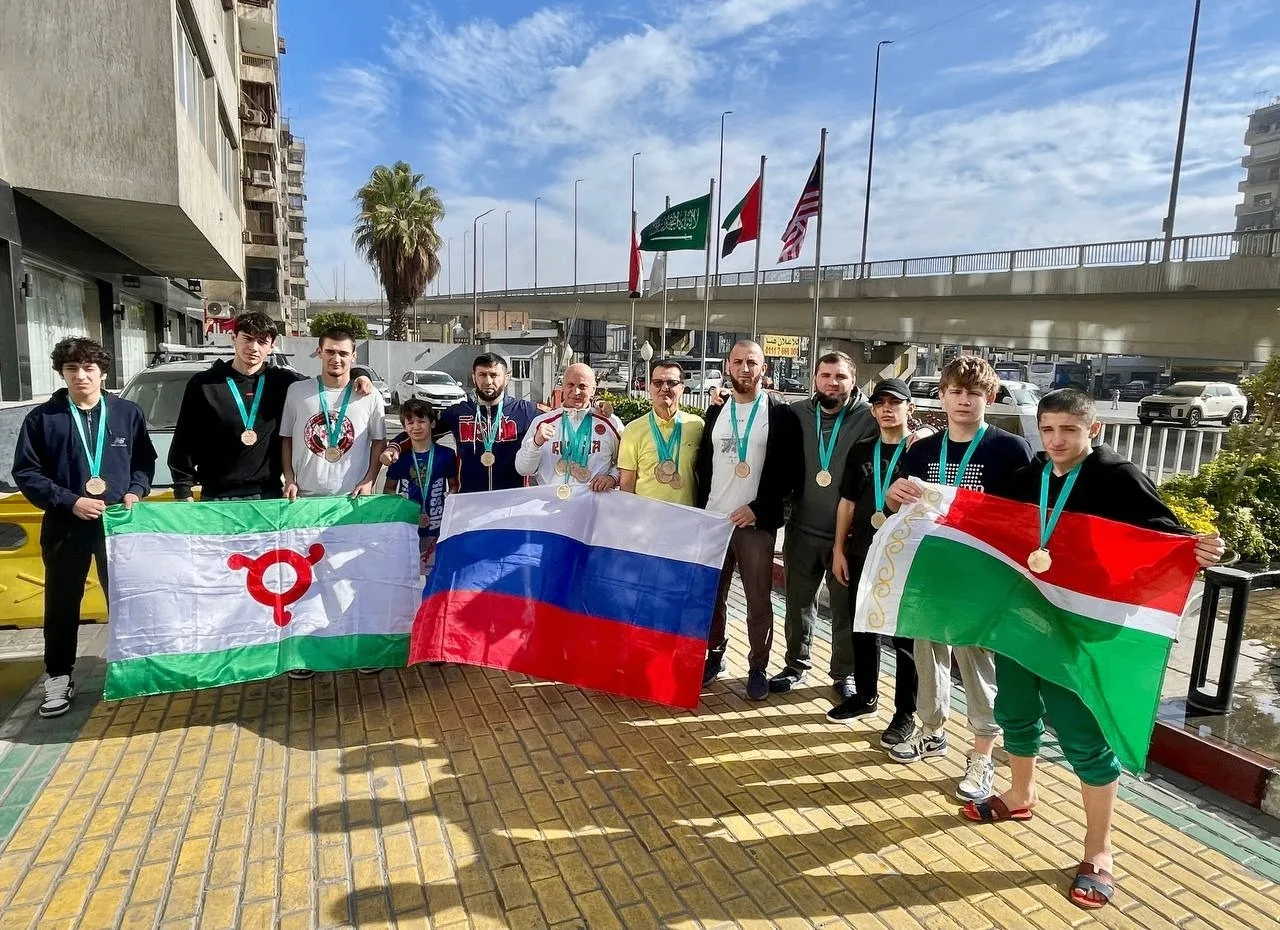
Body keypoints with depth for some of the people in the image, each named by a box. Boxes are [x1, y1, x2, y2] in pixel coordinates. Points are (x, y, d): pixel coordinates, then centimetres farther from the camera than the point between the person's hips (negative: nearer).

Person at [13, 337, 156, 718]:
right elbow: (26, 472, -3)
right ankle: (58, 678, 22)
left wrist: (136, 491, -8)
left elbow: (145, 461, 9)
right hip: (65, 525, -1)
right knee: (62, 605, 9)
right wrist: (69, 501, -14)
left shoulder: (128, 413, 2)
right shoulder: (42, 418, -2)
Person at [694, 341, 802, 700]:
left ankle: (758, 668, 17)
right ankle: (714, 655, 26)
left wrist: (758, 508, -13)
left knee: (759, 600, 3)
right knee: (711, 594, 9)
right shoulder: (715, 411, 11)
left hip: (756, 522, -4)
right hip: (712, 519, 4)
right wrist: (702, 507, 4)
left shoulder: (780, 413, -2)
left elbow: (788, 469, -6)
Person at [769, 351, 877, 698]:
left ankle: (844, 674, 30)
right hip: (802, 529, 2)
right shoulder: (796, 414, -1)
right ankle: (795, 665, 34)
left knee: (846, 606, 12)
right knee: (798, 602, 15)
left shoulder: (869, 418, -8)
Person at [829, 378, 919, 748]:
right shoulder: (861, 451, 8)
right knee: (862, 628, 14)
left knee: (906, 635, 4)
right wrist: (839, 548, 8)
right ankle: (865, 695, 31)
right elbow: (848, 501, 11)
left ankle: (905, 713, 17)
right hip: (862, 554, 5)